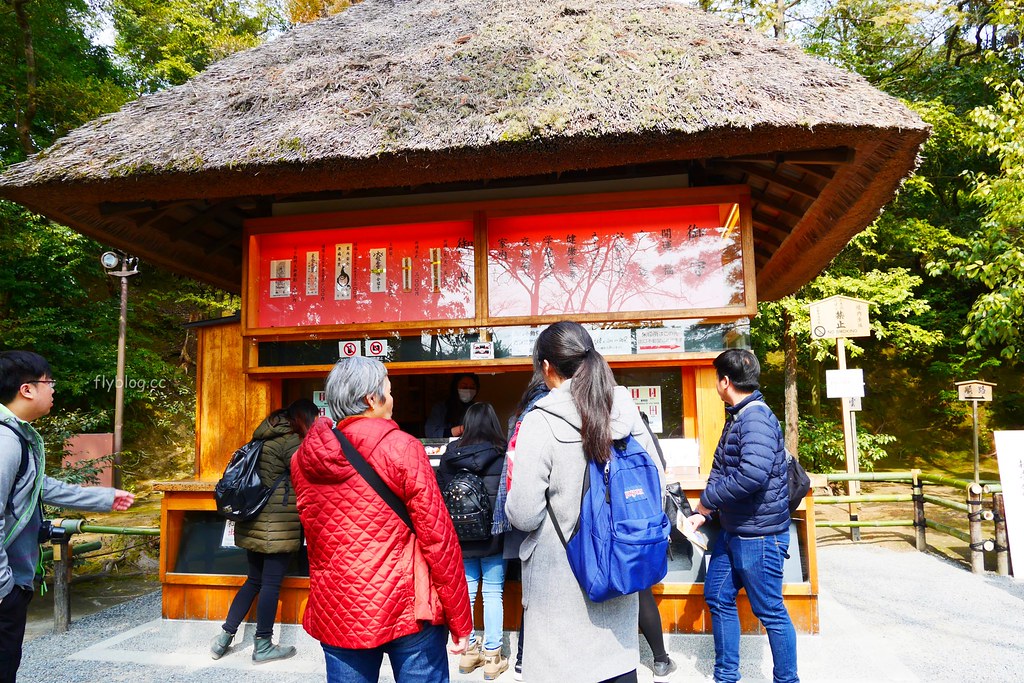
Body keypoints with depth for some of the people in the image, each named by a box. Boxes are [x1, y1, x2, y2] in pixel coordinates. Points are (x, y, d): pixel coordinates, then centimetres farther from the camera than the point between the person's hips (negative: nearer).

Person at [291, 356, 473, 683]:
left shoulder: (303, 459, 1)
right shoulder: (401, 448, -13)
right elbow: (438, 537, -12)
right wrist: (460, 619, -5)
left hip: (336, 615, 5)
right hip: (407, 610, -4)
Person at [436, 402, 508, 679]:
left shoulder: (450, 455, -2)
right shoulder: (502, 454, -10)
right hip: (493, 536, -3)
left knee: (465, 593, 13)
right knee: (493, 595, 6)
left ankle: (468, 652, 25)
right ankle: (492, 657, 14)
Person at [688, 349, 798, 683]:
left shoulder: (756, 418, -21)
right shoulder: (736, 418, 10)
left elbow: (752, 474, -35)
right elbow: (720, 470, 13)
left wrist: (706, 501, -21)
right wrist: (702, 514, 3)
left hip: (759, 535, -10)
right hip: (733, 530, 10)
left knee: (770, 611, 6)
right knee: (717, 598, 18)